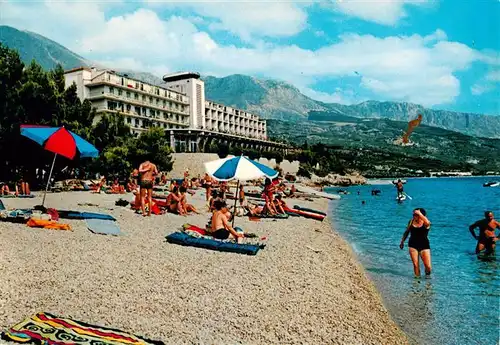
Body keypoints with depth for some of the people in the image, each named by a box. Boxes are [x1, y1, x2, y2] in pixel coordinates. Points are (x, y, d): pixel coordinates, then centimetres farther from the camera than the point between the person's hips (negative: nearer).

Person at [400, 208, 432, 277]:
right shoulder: (411, 222, 3)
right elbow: (406, 232, 16)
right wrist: (402, 241, 17)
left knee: (428, 266, -4)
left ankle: (427, 276, 26)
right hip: (413, 245, 3)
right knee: (415, 265, 0)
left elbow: (427, 222, -37)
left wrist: (419, 213, -34)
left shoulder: (426, 224, -9)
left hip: (424, 246, -3)